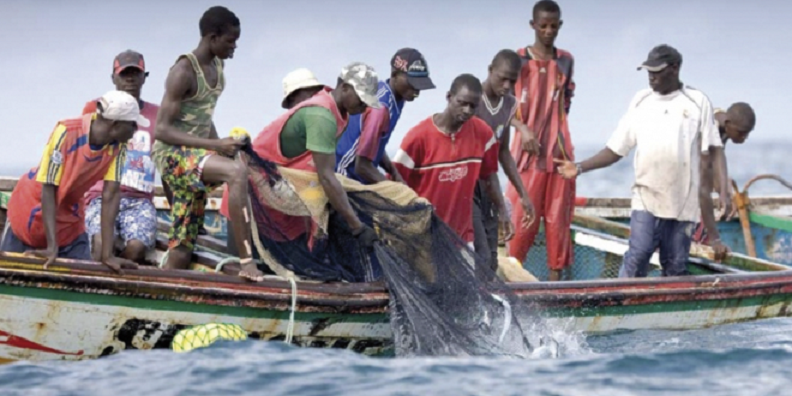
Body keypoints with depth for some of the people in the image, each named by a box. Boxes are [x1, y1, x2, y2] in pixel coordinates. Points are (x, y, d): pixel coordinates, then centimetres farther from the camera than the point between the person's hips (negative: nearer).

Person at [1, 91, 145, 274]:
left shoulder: (118, 147, -18)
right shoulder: (66, 133, -31)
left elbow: (110, 196, -19)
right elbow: (48, 190, -29)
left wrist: (107, 254, -26)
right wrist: (52, 247, -33)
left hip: (70, 213, 4)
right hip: (34, 205, -4)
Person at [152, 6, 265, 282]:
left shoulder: (218, 66, 11)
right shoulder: (184, 72, -15)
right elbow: (162, 130, -19)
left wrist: (221, 145, 8)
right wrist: (216, 146, -25)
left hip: (196, 154, 9)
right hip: (173, 152, -9)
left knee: (180, 254, 5)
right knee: (237, 172, -35)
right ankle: (247, 261, -38)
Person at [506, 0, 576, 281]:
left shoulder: (565, 61, 10)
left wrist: (555, 129, 8)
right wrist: (522, 128, -18)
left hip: (559, 151, 3)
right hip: (528, 151, -3)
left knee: (558, 216, 3)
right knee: (522, 216, -4)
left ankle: (555, 277, 8)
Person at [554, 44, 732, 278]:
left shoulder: (697, 102, 3)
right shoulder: (641, 101, 9)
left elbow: (714, 150, -1)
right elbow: (616, 150, 11)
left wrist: (724, 190, -13)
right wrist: (580, 168, 0)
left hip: (684, 200, -1)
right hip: (647, 197, 1)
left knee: (676, 265, 3)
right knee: (638, 255, -13)